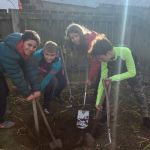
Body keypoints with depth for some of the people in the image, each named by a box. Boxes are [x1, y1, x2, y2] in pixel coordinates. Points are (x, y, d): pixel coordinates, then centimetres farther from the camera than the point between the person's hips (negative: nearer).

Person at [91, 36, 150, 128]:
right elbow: (103, 79, -25)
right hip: (115, 70, 3)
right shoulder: (105, 60, -29)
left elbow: (132, 72, -35)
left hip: (132, 70, -3)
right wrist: (98, 101, -26)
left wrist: (113, 78, -45)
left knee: (138, 92, -1)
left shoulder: (125, 51, -43)